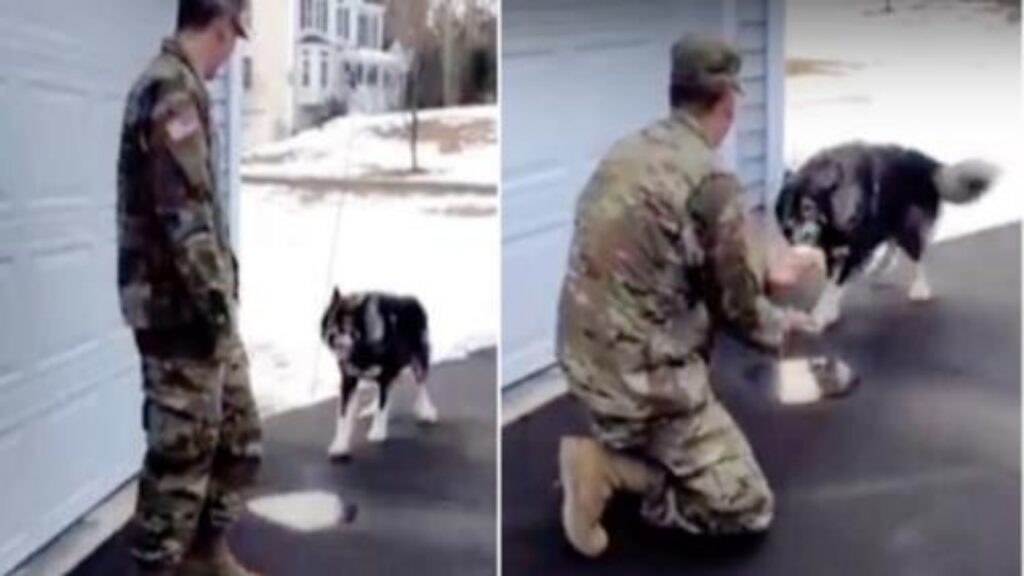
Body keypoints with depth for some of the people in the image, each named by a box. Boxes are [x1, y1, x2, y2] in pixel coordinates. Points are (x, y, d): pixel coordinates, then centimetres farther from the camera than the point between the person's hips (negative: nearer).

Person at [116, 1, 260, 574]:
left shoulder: (180, 87, 14)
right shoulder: (172, 90, -18)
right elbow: (184, 215, -24)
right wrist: (218, 304, -19)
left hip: (201, 307, 10)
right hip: (181, 311, -10)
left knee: (240, 434, 18)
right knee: (182, 452, 0)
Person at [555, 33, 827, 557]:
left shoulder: (629, 151, 6)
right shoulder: (712, 179, -18)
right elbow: (737, 309, -6)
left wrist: (766, 273, 26)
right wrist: (784, 324, 15)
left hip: (584, 359, 8)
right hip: (642, 378, -8)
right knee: (749, 510, 4)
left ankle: (616, 444, 13)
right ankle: (609, 468, -8)